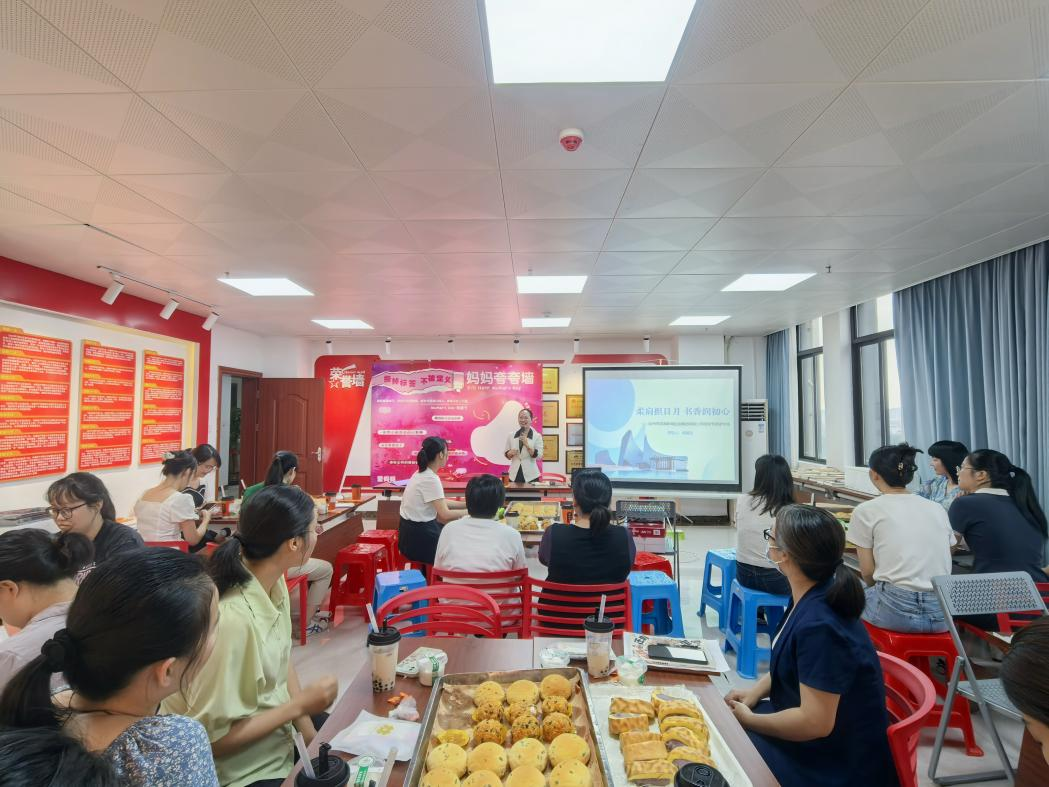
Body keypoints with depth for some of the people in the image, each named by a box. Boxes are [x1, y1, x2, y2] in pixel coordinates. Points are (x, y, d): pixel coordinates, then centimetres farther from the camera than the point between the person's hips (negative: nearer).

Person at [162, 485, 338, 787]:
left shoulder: (273, 581, -10)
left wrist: (308, 730, -4)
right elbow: (212, 737, -24)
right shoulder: (233, 620, -34)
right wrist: (299, 705, -19)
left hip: (272, 722, 6)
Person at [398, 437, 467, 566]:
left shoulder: (422, 473, 6)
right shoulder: (431, 479, -22)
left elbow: (440, 502, 14)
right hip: (419, 536, -9)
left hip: (415, 529, 9)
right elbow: (445, 515, -23)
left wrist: (468, 504, 10)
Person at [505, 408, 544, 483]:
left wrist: (527, 444, -20)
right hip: (514, 475, 2)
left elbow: (539, 456, -10)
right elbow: (506, 455, 11)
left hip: (530, 475, -2)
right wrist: (510, 453, -10)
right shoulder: (511, 436, 5)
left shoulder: (537, 436, -3)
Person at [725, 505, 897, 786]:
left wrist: (749, 720, -15)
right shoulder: (809, 597, -4)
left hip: (835, 763, -7)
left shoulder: (819, 625, -32)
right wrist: (755, 691, -1)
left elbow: (815, 723, -28)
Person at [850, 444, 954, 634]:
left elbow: (867, 572, 0)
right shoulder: (937, 509, 10)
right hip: (942, 612, 5)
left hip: (897, 611, -5)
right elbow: (942, 565, 15)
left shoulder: (866, 511, -4)